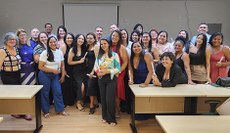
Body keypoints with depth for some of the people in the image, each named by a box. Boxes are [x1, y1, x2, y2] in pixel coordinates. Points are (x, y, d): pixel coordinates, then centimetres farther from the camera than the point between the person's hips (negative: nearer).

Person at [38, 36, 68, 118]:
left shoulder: (59, 52, 2)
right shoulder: (45, 53, -13)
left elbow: (62, 65, 9)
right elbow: (40, 67, -14)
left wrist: (63, 76, 4)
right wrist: (52, 70, -18)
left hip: (55, 75, 4)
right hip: (45, 75, -4)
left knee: (58, 91, 2)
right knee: (45, 93, 5)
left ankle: (60, 109, 16)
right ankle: (46, 111, 19)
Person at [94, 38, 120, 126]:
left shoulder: (114, 55, -5)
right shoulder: (99, 55, 10)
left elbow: (118, 69, -10)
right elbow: (95, 66, 11)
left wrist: (107, 71, -19)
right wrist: (98, 72, -10)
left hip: (111, 79, -4)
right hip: (101, 79, 5)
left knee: (110, 99, -6)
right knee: (103, 98, 10)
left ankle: (112, 119, 8)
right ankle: (105, 117, 25)